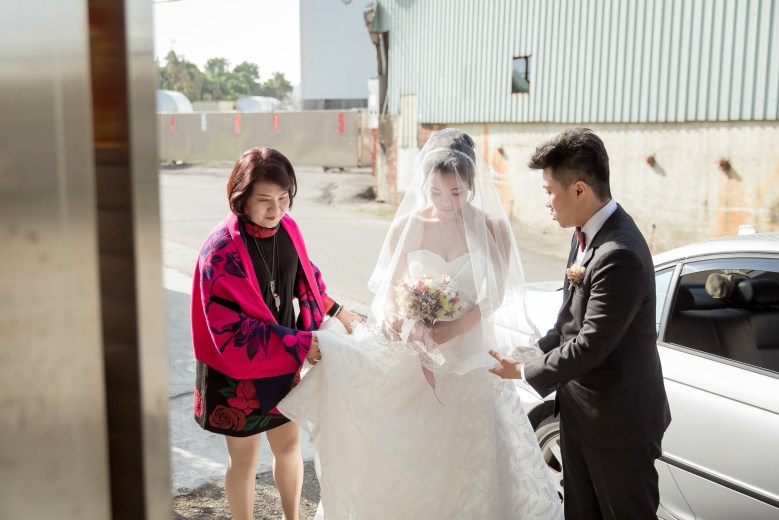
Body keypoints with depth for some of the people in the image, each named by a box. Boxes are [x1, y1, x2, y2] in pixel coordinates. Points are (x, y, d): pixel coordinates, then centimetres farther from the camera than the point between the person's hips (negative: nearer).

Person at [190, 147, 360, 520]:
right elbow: (228, 324, -27)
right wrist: (298, 343, -27)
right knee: (244, 458, 13)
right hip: (239, 371, -6)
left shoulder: (287, 229, -7)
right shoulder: (221, 250, -25)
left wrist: (336, 311, 6)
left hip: (284, 364, 6)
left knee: (289, 444, 21)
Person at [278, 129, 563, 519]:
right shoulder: (406, 227, -6)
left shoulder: (492, 228, -8)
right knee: (407, 458, 8)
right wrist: (405, 326, -23)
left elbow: (495, 297, -8)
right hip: (411, 361, 1)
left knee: (467, 463, 9)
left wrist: (444, 334, -18)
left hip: (470, 358, 0)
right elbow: (389, 291, -2)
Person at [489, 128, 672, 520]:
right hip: (580, 410, 9)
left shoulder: (620, 255, -29)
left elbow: (590, 345, -26)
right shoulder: (588, 231, 0)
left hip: (618, 420, -8)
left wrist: (526, 371, -13)